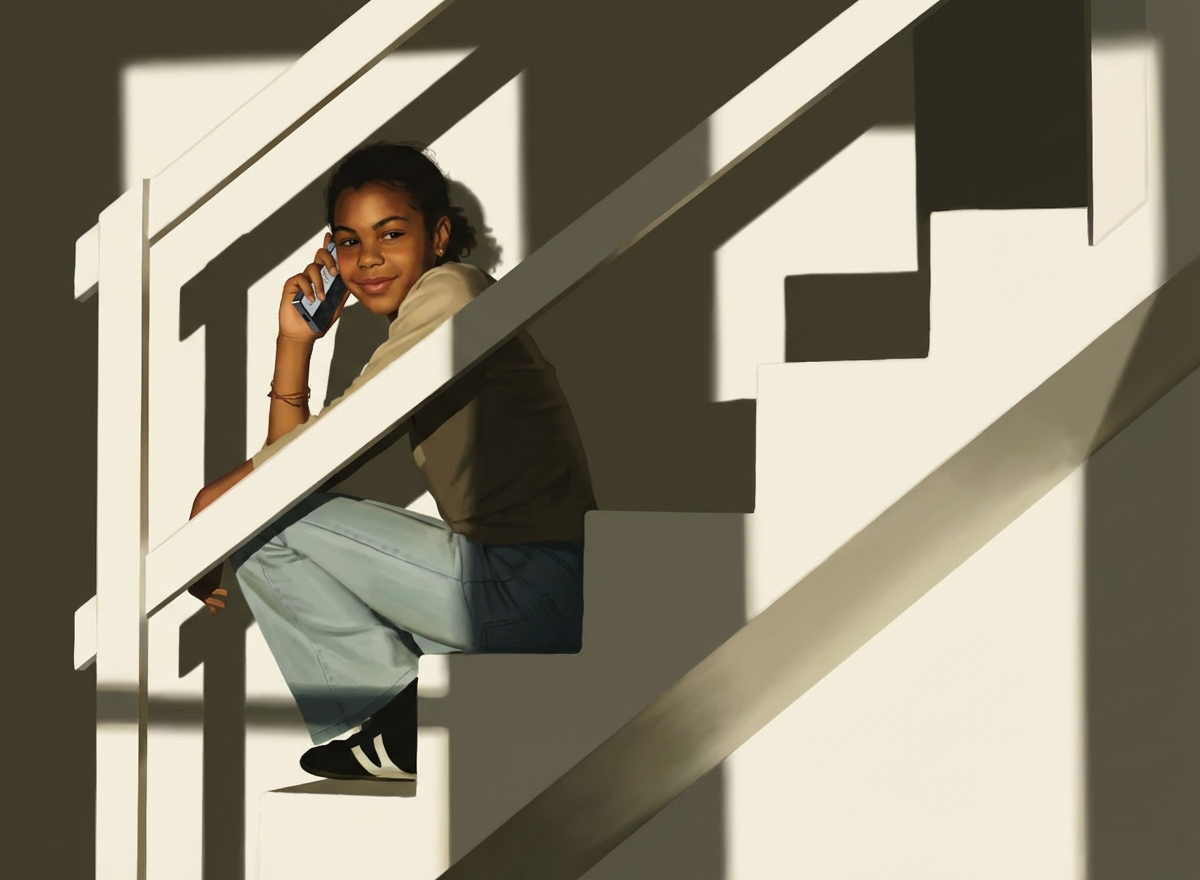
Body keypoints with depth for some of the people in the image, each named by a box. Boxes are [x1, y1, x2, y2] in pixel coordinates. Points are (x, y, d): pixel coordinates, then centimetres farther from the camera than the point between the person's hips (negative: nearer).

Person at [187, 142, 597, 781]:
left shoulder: (448, 291, -5)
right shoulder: (410, 329, 22)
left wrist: (214, 506, 0)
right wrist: (295, 340, 8)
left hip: (528, 589, -10)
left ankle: (401, 720, 0)